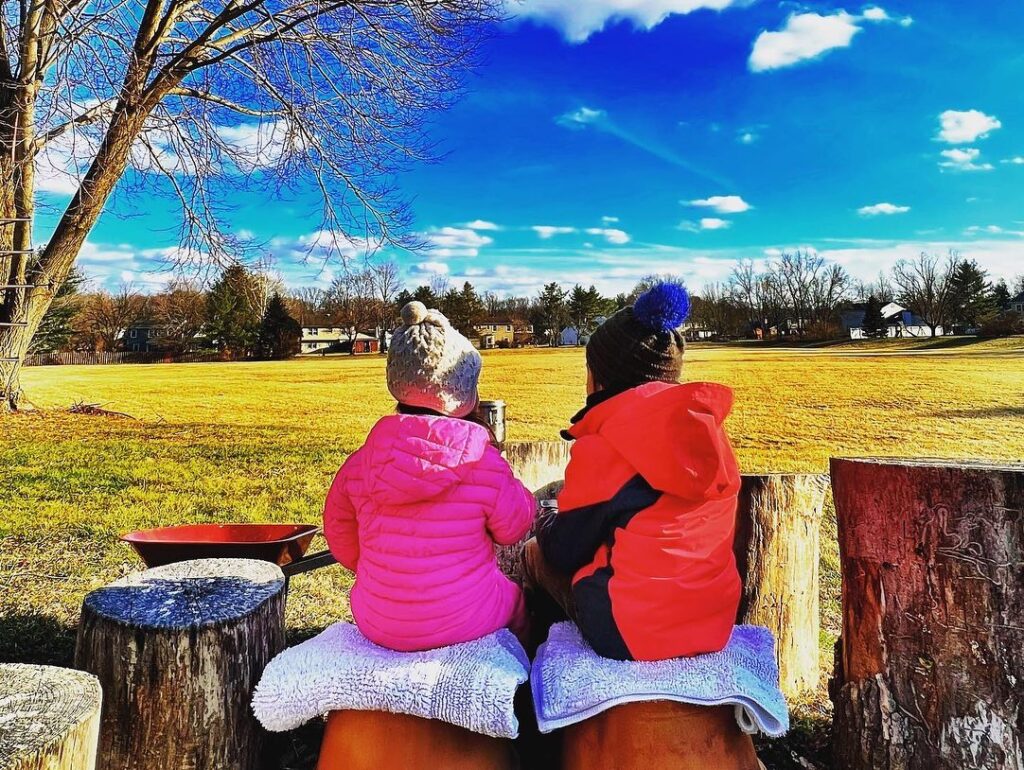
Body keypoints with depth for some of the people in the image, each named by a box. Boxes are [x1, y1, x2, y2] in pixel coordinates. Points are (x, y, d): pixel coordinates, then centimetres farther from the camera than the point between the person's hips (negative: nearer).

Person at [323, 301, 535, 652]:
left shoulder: (361, 461, -9)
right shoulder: (483, 462, -20)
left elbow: (340, 534, 5)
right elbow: (513, 527, -4)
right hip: (464, 622, -3)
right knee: (516, 598, 30)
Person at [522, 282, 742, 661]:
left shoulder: (601, 449, -17)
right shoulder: (709, 429, 1)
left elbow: (565, 553, -5)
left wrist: (547, 527, 18)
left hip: (630, 637, -6)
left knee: (536, 554, 17)